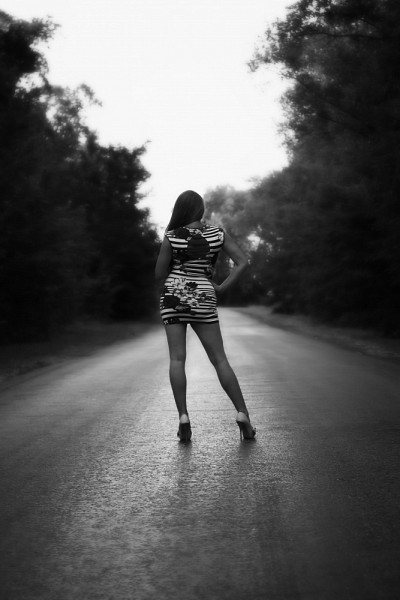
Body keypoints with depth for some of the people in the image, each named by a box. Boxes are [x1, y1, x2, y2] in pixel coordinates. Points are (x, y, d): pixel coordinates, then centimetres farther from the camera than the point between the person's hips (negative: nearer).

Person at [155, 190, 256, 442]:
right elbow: (243, 262, -6)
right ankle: (243, 415, 1)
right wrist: (222, 287, -1)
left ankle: (183, 419, -9)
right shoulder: (219, 234, -1)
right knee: (220, 359, 5)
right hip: (204, 300, 1)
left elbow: (159, 275, -4)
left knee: (177, 359, 1)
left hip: (173, 298, -1)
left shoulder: (171, 237, -7)